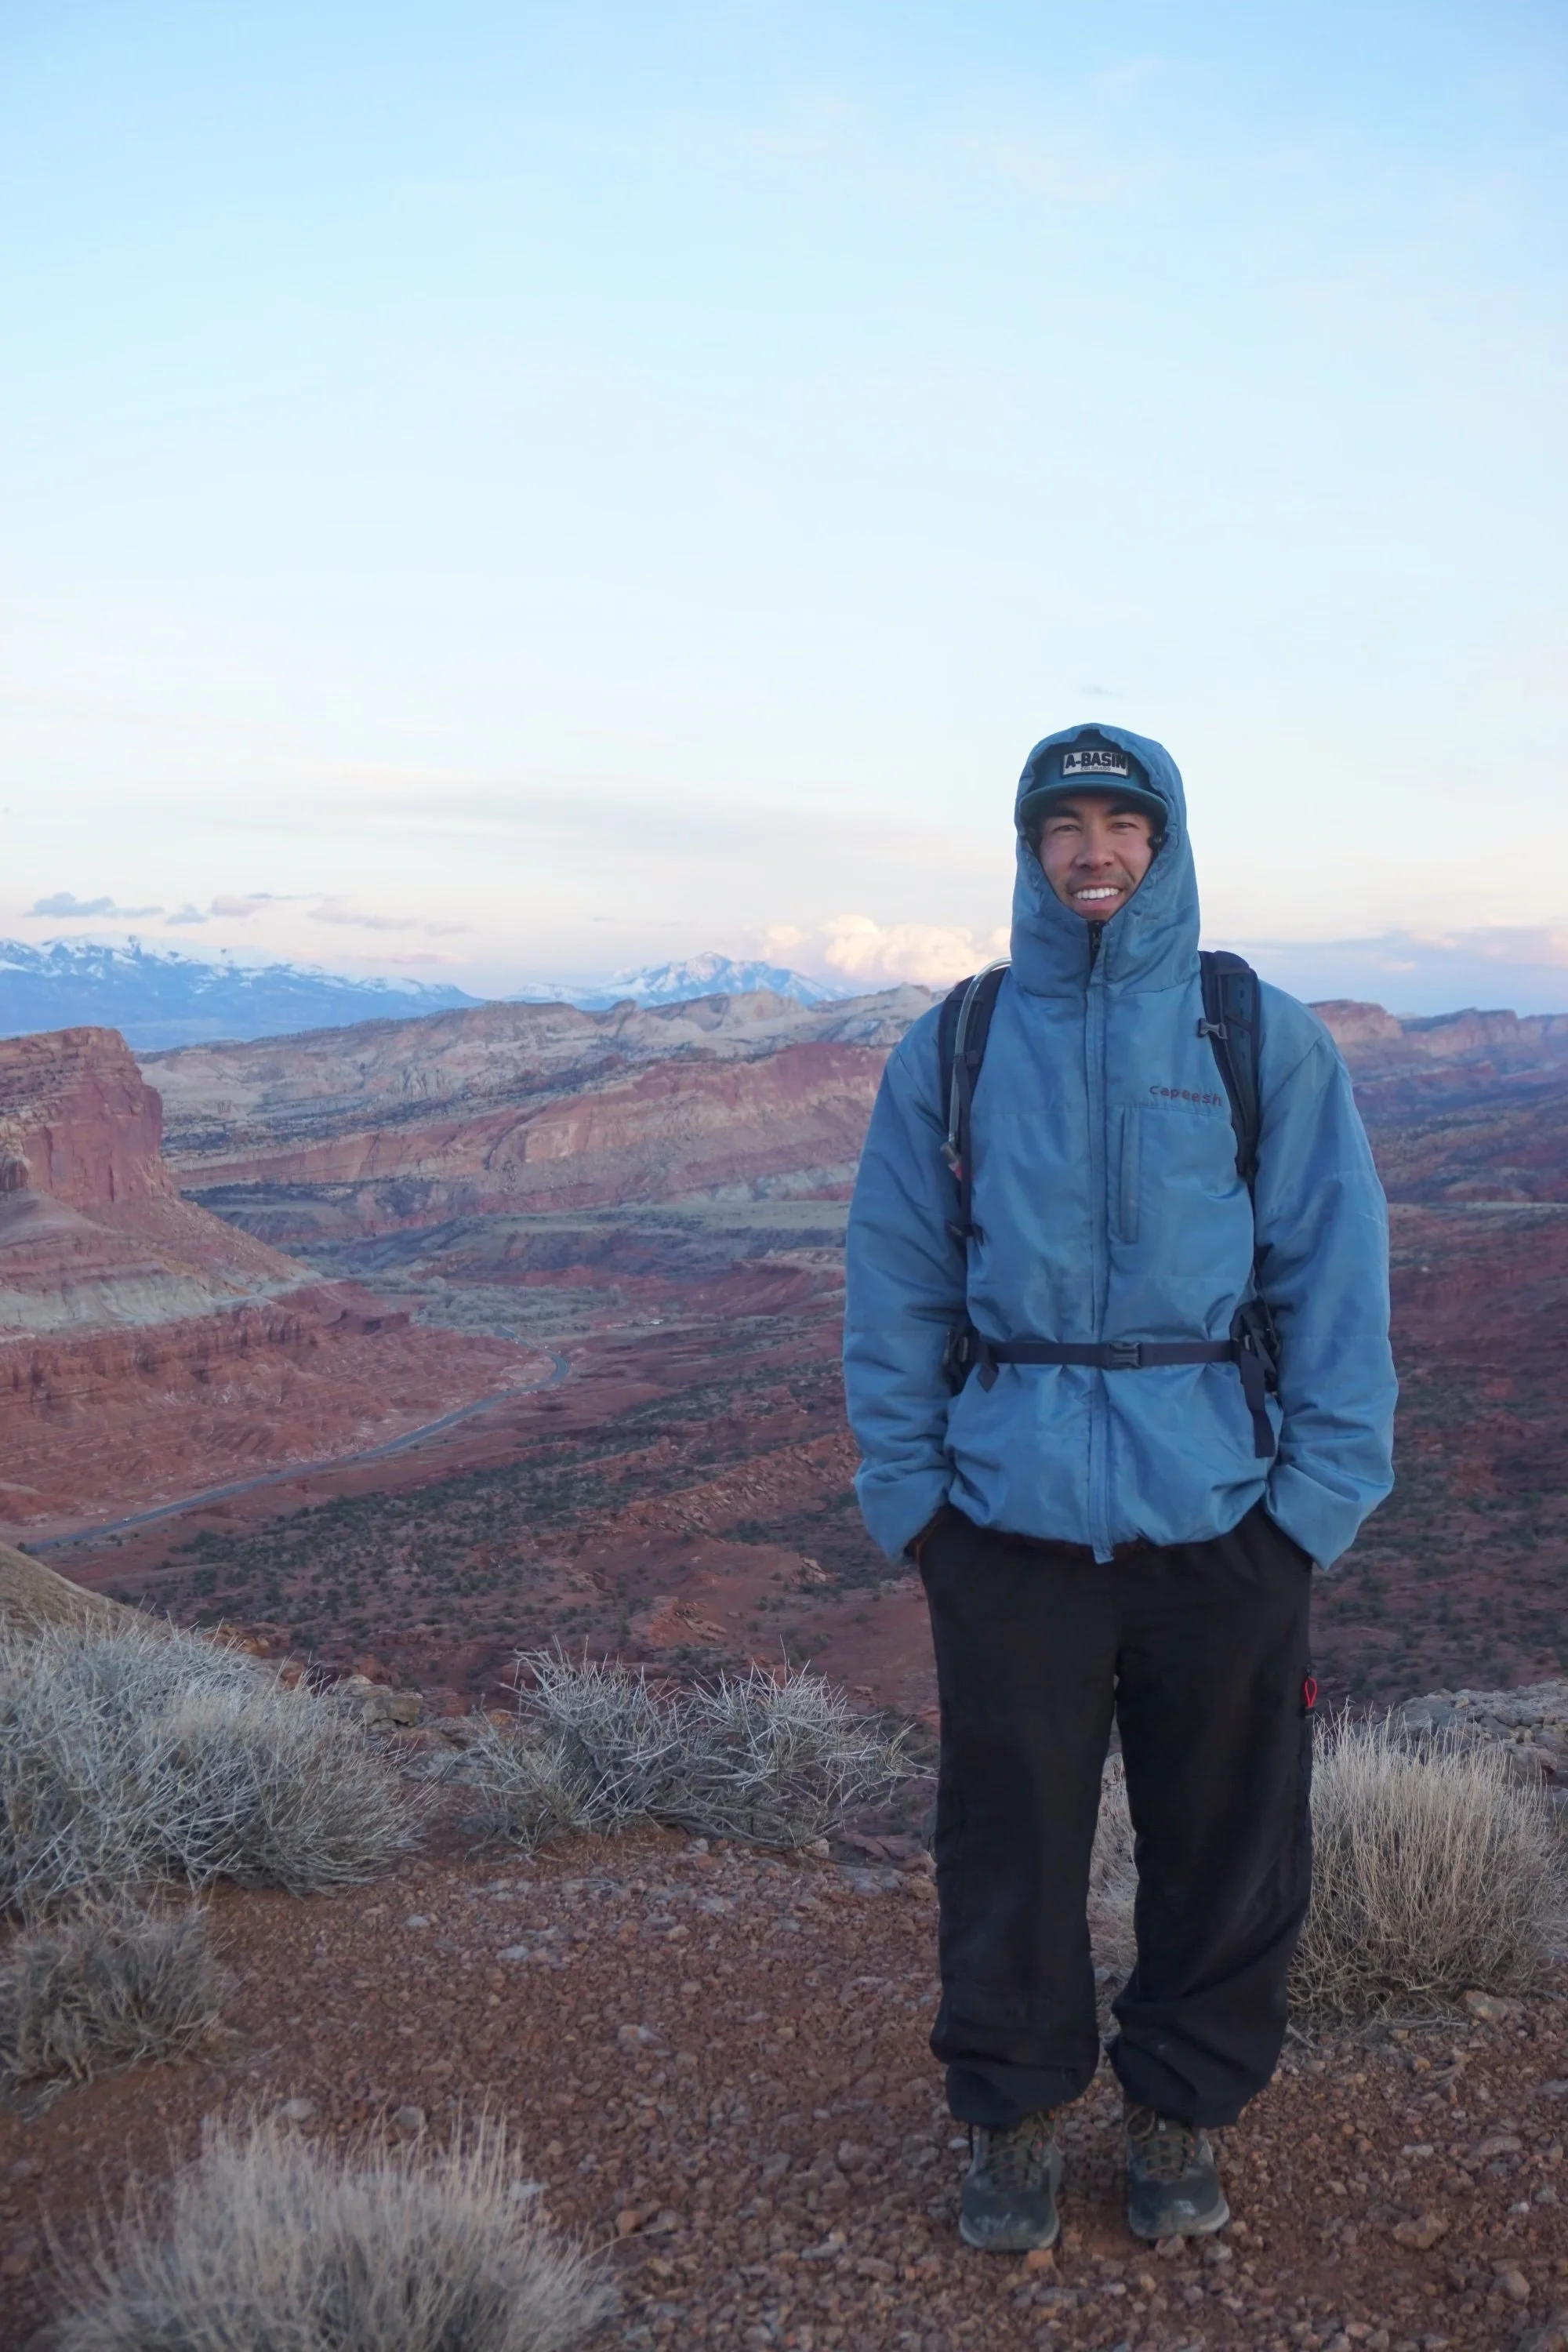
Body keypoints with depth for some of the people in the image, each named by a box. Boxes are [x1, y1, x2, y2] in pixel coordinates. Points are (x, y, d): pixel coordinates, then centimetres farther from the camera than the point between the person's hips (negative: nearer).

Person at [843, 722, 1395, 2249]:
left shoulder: (1265, 1040, 1)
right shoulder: (952, 1051, 3)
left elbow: (1336, 1277, 1)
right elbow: (893, 1292, 5)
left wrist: (1321, 1494, -5)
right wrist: (907, 1495, 1)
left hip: (1223, 1519, 0)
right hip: (1011, 1520, 0)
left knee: (1225, 1838, 12)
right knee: (1010, 1836, 10)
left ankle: (1182, 2113, 35)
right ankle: (1013, 2117, 32)